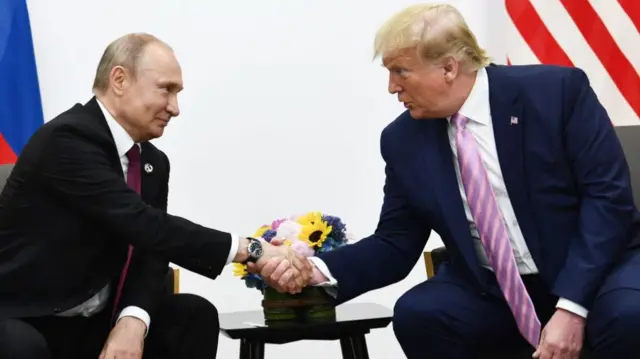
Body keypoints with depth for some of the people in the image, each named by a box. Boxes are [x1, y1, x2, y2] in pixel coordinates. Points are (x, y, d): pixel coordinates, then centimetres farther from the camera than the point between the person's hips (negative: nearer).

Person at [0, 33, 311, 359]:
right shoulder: (67, 138, -21)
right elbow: (145, 226, -28)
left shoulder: (153, 162, 7)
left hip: (96, 321, 8)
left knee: (194, 314, -10)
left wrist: (134, 320, -21)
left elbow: (150, 255, 1)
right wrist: (252, 250, -26)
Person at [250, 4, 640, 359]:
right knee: (416, 314, -25)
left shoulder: (557, 91, -12)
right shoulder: (403, 139, -1)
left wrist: (570, 305, -25)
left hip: (596, 268, -3)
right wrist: (320, 270, -17)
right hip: (492, 290, 4)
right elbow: (395, 245, 3)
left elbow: (607, 196, -15)